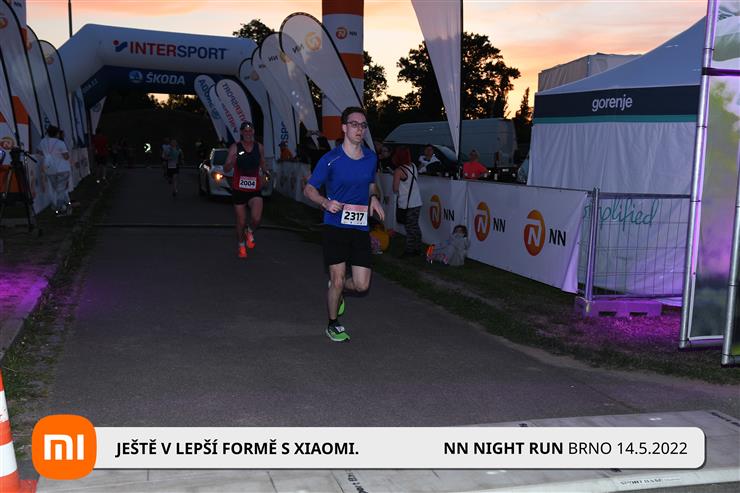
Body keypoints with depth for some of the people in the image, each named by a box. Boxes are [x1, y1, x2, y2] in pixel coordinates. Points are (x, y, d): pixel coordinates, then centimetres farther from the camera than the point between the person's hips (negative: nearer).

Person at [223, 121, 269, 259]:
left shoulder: (259, 147, 3)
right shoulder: (235, 147, -6)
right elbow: (226, 169, -8)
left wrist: (265, 171, -1)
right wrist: (231, 162, -30)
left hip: (255, 189, 1)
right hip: (238, 189, -1)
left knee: (256, 218, -18)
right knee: (241, 221, 6)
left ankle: (250, 232, 17)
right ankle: (241, 246, 30)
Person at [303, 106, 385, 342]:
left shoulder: (371, 157, 7)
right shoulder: (330, 159, -6)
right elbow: (309, 189, 0)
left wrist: (374, 198, 2)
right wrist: (325, 202, -20)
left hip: (361, 228, 4)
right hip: (336, 226, -4)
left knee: (362, 285, 1)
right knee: (338, 280, -2)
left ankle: (336, 290, 36)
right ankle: (333, 325, 22)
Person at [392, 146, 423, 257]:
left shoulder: (399, 171, -14)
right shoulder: (413, 166, 5)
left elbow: (395, 189, -14)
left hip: (406, 204, -6)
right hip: (417, 202, 6)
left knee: (410, 229, -1)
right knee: (415, 227, 14)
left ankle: (409, 251, 5)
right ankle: (417, 248, 20)